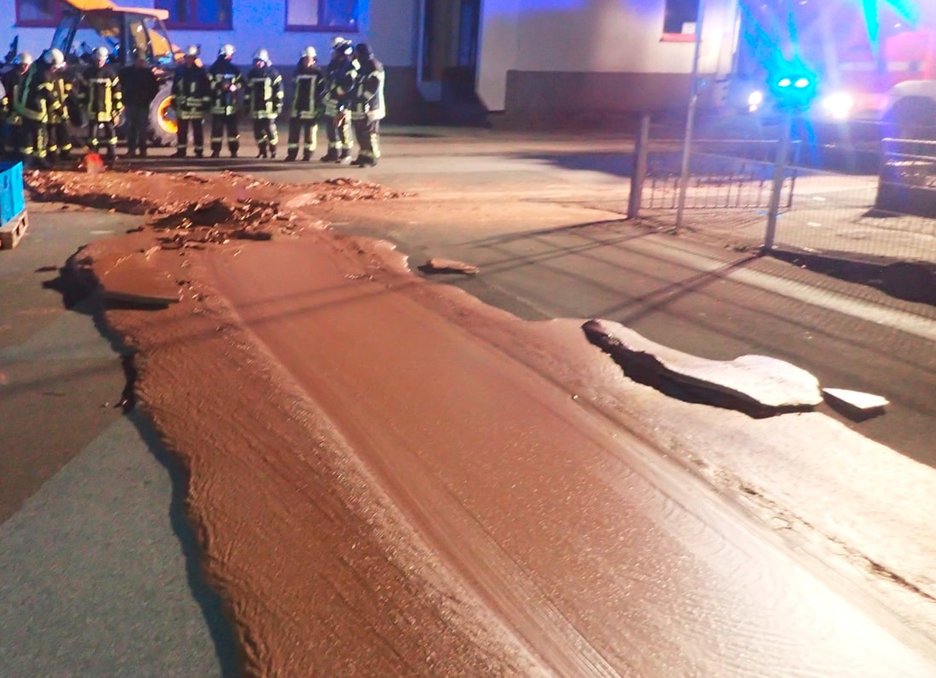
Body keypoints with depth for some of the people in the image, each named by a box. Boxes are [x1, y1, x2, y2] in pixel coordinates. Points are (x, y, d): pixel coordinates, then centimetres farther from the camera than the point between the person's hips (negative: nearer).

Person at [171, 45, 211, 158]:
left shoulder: (201, 70, -3)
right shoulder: (180, 70, 8)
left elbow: (207, 87, -5)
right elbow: (175, 86, 14)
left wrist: (206, 102, -8)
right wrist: (174, 99, 11)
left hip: (196, 105, -4)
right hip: (182, 104, 4)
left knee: (197, 129, 1)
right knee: (182, 129, 8)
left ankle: (199, 151, 7)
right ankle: (181, 150, 14)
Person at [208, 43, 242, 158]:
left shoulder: (234, 69, 13)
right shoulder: (214, 69, 2)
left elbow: (241, 82, 9)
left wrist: (234, 86, -10)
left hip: (231, 102, 2)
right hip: (217, 102, -2)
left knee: (232, 127, 2)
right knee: (217, 127, -2)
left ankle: (234, 151, 6)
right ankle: (216, 151, 2)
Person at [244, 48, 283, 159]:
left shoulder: (273, 74, -2)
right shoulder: (251, 74, 13)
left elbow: (278, 91, -5)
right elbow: (248, 91, 18)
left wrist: (278, 105, -9)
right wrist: (246, 104, 15)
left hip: (269, 108, -5)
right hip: (256, 108, 5)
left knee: (270, 130, -7)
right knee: (258, 131, 3)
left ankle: (273, 151, 7)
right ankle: (262, 151, 13)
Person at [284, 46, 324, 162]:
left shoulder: (318, 73, -2)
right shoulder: (298, 72, 11)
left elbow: (321, 90, -5)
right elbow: (294, 88, 17)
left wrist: (319, 106, -11)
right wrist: (292, 104, 12)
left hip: (311, 108, -4)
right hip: (297, 106, 4)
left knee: (310, 132, 1)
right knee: (294, 131, 3)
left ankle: (308, 154, 8)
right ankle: (291, 154, 8)